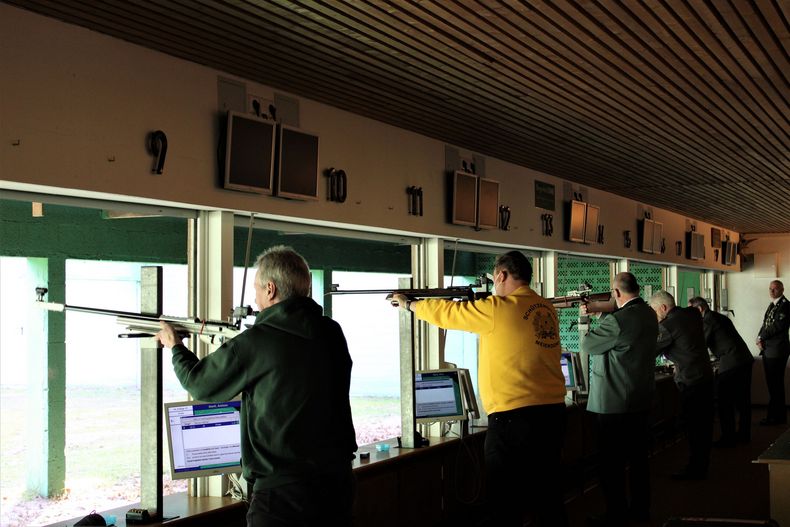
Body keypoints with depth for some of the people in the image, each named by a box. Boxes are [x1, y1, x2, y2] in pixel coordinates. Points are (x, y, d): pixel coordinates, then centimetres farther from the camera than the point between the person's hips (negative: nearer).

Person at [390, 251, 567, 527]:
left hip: (514, 417, -7)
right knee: (548, 494, 17)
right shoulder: (547, 309, 9)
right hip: (553, 412, 7)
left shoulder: (499, 309, -11)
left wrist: (408, 304, 17)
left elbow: (446, 312, 1)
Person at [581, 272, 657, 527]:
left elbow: (588, 345, -13)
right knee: (638, 457, 17)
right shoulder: (649, 314, 3)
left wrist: (587, 322, 6)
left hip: (614, 403, -8)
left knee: (611, 461, 2)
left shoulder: (617, 320, -24)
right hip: (642, 400, 9)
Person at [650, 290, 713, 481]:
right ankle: (701, 467, 24)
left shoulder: (667, 326, -16)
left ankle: (695, 470, 8)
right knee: (704, 424, 14)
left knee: (692, 425, 1)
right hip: (706, 376, 8)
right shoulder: (692, 314, 7)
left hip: (690, 382, -8)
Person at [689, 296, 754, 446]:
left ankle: (728, 438, 2)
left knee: (725, 403, -1)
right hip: (745, 360, 9)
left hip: (730, 364, -9)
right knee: (742, 400, 16)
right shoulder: (721, 317, 19)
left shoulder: (707, 320, -8)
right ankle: (744, 434, 25)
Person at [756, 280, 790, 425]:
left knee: (775, 385, -4)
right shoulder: (772, 305, 17)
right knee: (772, 384, 12)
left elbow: (777, 326, -19)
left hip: (777, 350, -9)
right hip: (767, 350, 9)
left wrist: (761, 338, -11)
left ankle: (776, 417, 3)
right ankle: (778, 416, 20)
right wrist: (760, 338, -1)